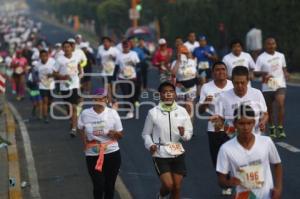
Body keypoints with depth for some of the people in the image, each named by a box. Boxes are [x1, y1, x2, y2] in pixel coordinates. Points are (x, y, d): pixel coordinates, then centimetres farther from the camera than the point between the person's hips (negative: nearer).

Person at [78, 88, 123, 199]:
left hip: (112, 153, 1)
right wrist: (85, 141, -1)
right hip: (92, 155, -1)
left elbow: (121, 135, 4)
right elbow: (81, 129, 17)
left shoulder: (112, 113, -3)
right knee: (98, 186, -7)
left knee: (110, 185, 10)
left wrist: (114, 133, -19)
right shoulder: (85, 114, -3)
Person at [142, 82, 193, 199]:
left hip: (178, 153, 3)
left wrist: (183, 134, -18)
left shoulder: (182, 111, -1)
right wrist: (150, 145, -17)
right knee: (168, 185, -12)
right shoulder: (153, 112, -7)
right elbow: (146, 133, 2)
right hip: (160, 154, -3)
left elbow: (189, 133, 4)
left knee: (177, 187, 6)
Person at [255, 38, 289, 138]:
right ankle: (272, 129, 29)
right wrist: (263, 74, -26)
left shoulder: (281, 56, 6)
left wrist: (286, 73, -1)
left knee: (281, 105, -20)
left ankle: (280, 128, -14)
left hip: (280, 85, 1)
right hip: (267, 87, -1)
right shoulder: (261, 58, -6)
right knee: (269, 109, 11)